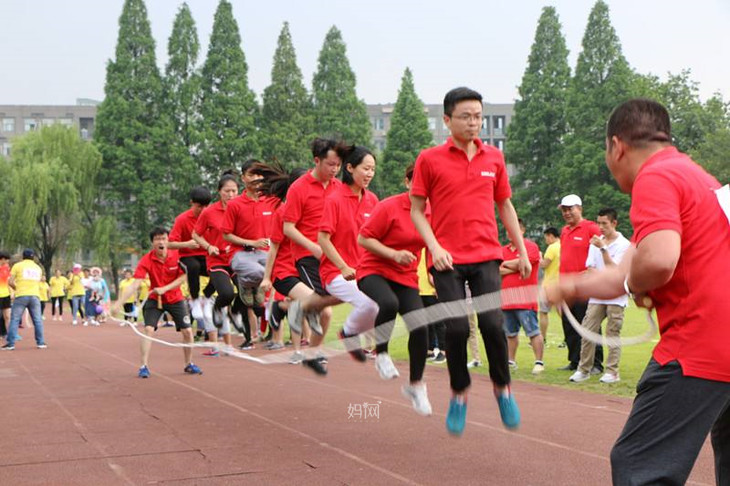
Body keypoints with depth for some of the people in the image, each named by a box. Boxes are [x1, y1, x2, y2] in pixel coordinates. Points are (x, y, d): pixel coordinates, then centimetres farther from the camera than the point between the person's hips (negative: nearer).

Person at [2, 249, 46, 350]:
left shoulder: (18, 265, 4)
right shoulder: (38, 268, 17)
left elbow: (10, 282, -1)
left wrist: (16, 289, 16)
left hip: (21, 296, -3)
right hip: (35, 296, 3)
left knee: (14, 320, 1)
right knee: (37, 320, 9)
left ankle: (10, 344, -3)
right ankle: (40, 342, 8)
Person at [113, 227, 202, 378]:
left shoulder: (177, 255, -16)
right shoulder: (146, 260, -20)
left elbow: (183, 277, -13)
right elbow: (135, 284, -26)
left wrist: (165, 289, -25)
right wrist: (119, 302, -38)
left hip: (175, 299, 1)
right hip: (154, 299, -1)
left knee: (187, 331, -1)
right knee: (148, 329, -18)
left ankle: (189, 364, 20)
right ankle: (144, 367, -10)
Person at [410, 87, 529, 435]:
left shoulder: (494, 158, 9)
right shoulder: (430, 159, 0)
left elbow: (505, 206, 18)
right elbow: (416, 210, 3)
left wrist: (522, 251, 15)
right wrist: (434, 247, -10)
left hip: (486, 256, 2)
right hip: (447, 259, -2)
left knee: (492, 323, -11)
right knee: (457, 328, -7)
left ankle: (502, 388, 14)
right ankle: (459, 394, 16)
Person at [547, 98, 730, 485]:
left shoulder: (655, 178, -10)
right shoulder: (698, 177, 21)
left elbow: (658, 260, -29)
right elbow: (627, 275, 25)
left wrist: (635, 285, -8)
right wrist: (569, 288, 34)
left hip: (698, 351, -10)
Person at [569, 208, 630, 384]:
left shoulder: (624, 244, -3)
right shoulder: (596, 243, 13)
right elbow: (590, 268, 9)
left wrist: (603, 248, -18)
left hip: (616, 297, -4)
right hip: (596, 296, 5)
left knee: (613, 334, -2)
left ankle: (612, 371, 3)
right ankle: (583, 369, 5)